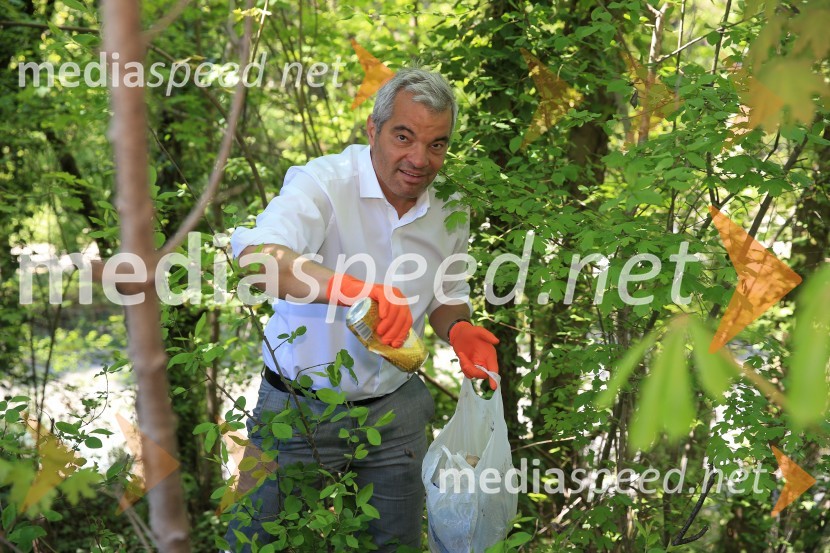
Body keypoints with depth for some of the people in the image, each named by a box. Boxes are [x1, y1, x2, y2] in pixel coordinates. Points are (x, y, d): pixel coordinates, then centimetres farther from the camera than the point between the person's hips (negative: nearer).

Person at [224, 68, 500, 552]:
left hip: (395, 415, 5)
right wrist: (354, 288, -53)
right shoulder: (323, 183, -19)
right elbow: (256, 256, -38)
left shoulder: (448, 214, 0)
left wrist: (459, 329, -8)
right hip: (300, 406, -4)